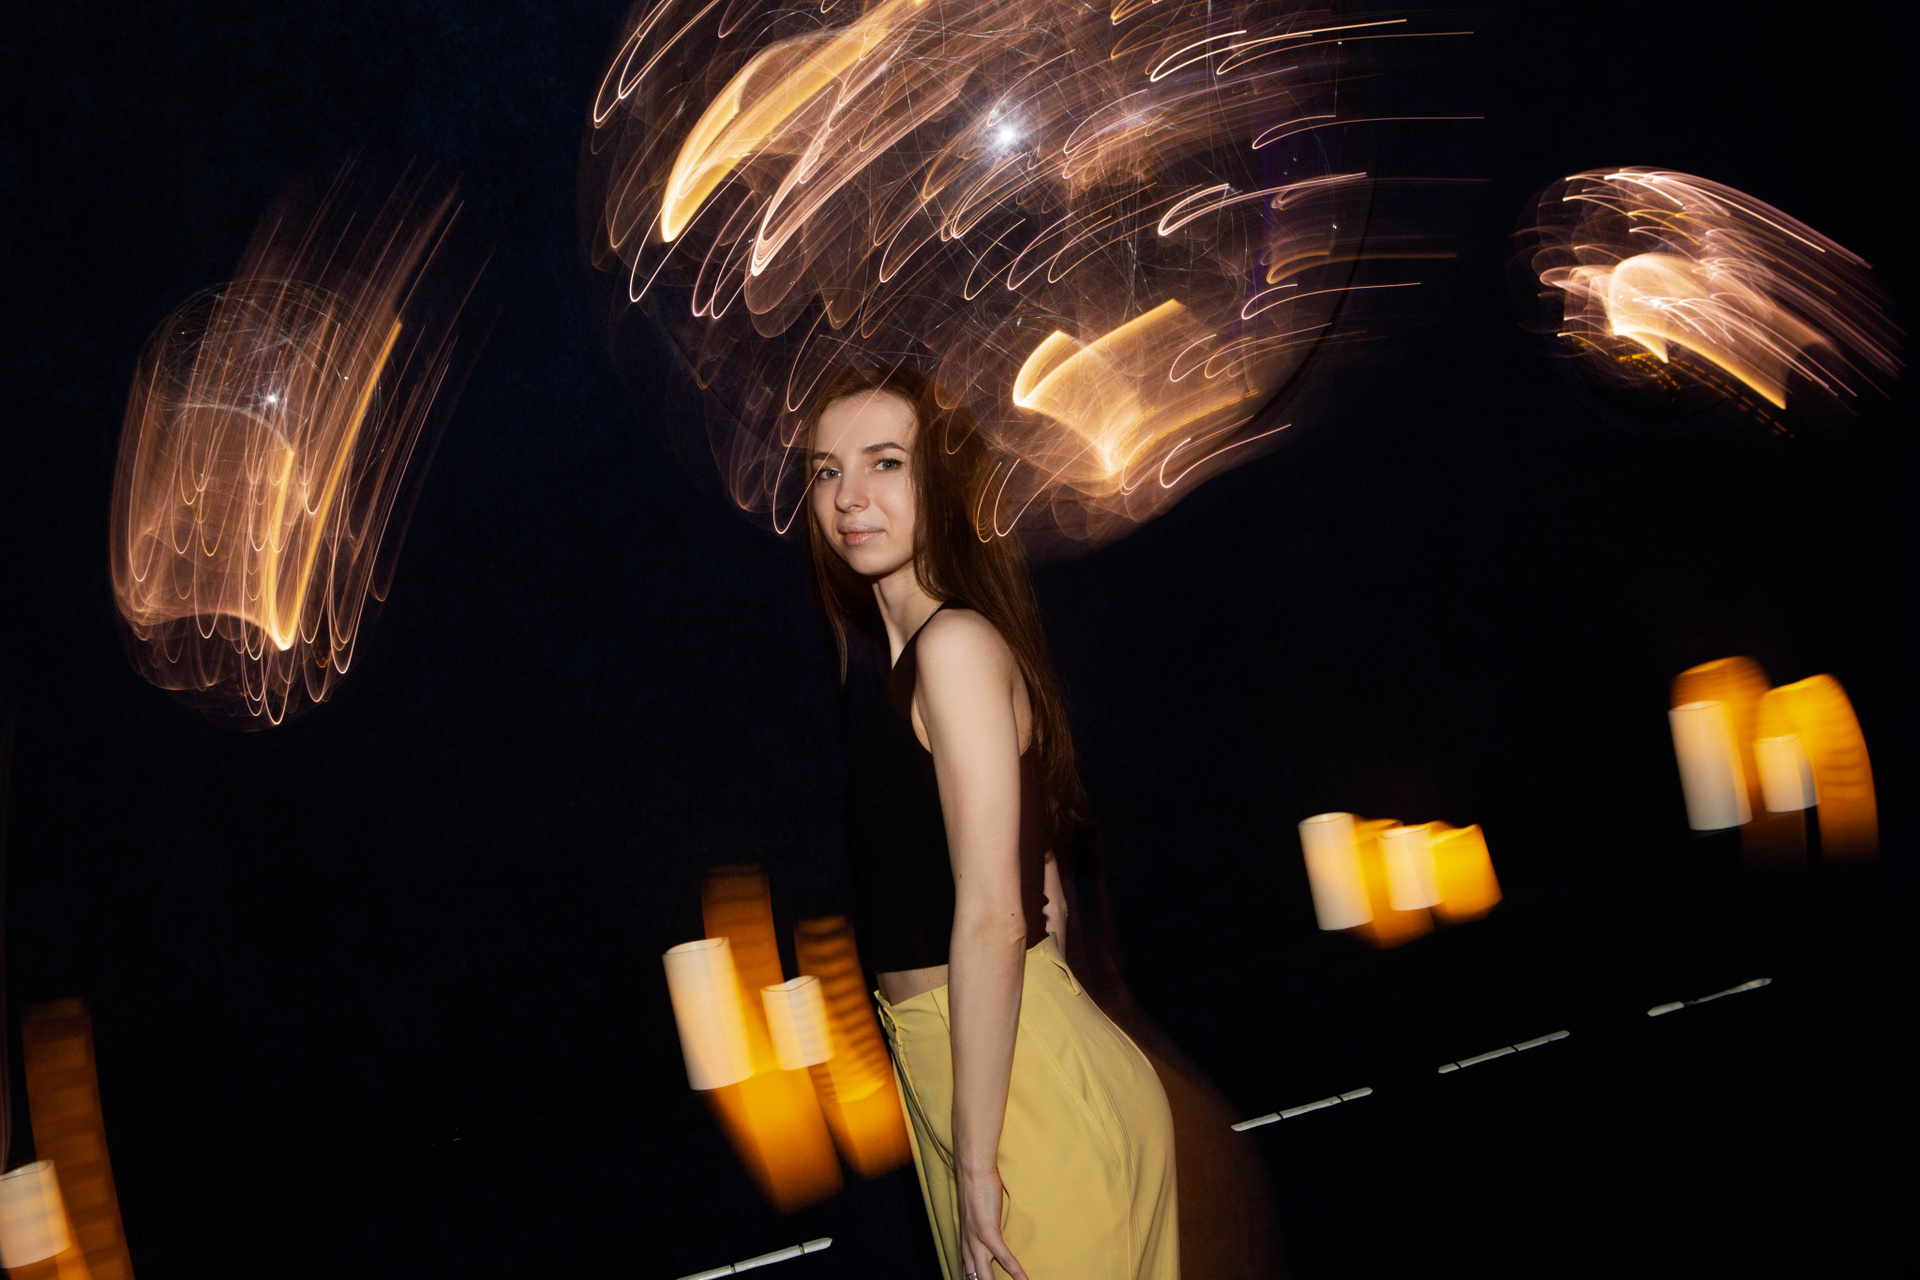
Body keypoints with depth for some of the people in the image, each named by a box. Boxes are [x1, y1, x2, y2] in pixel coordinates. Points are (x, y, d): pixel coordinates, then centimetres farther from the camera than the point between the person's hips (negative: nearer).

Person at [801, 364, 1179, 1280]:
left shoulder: (958, 644, -15)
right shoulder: (918, 652, 14)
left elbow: (993, 921, -21)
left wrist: (977, 1162, -19)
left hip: (1025, 1083, -9)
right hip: (937, 1060, 9)